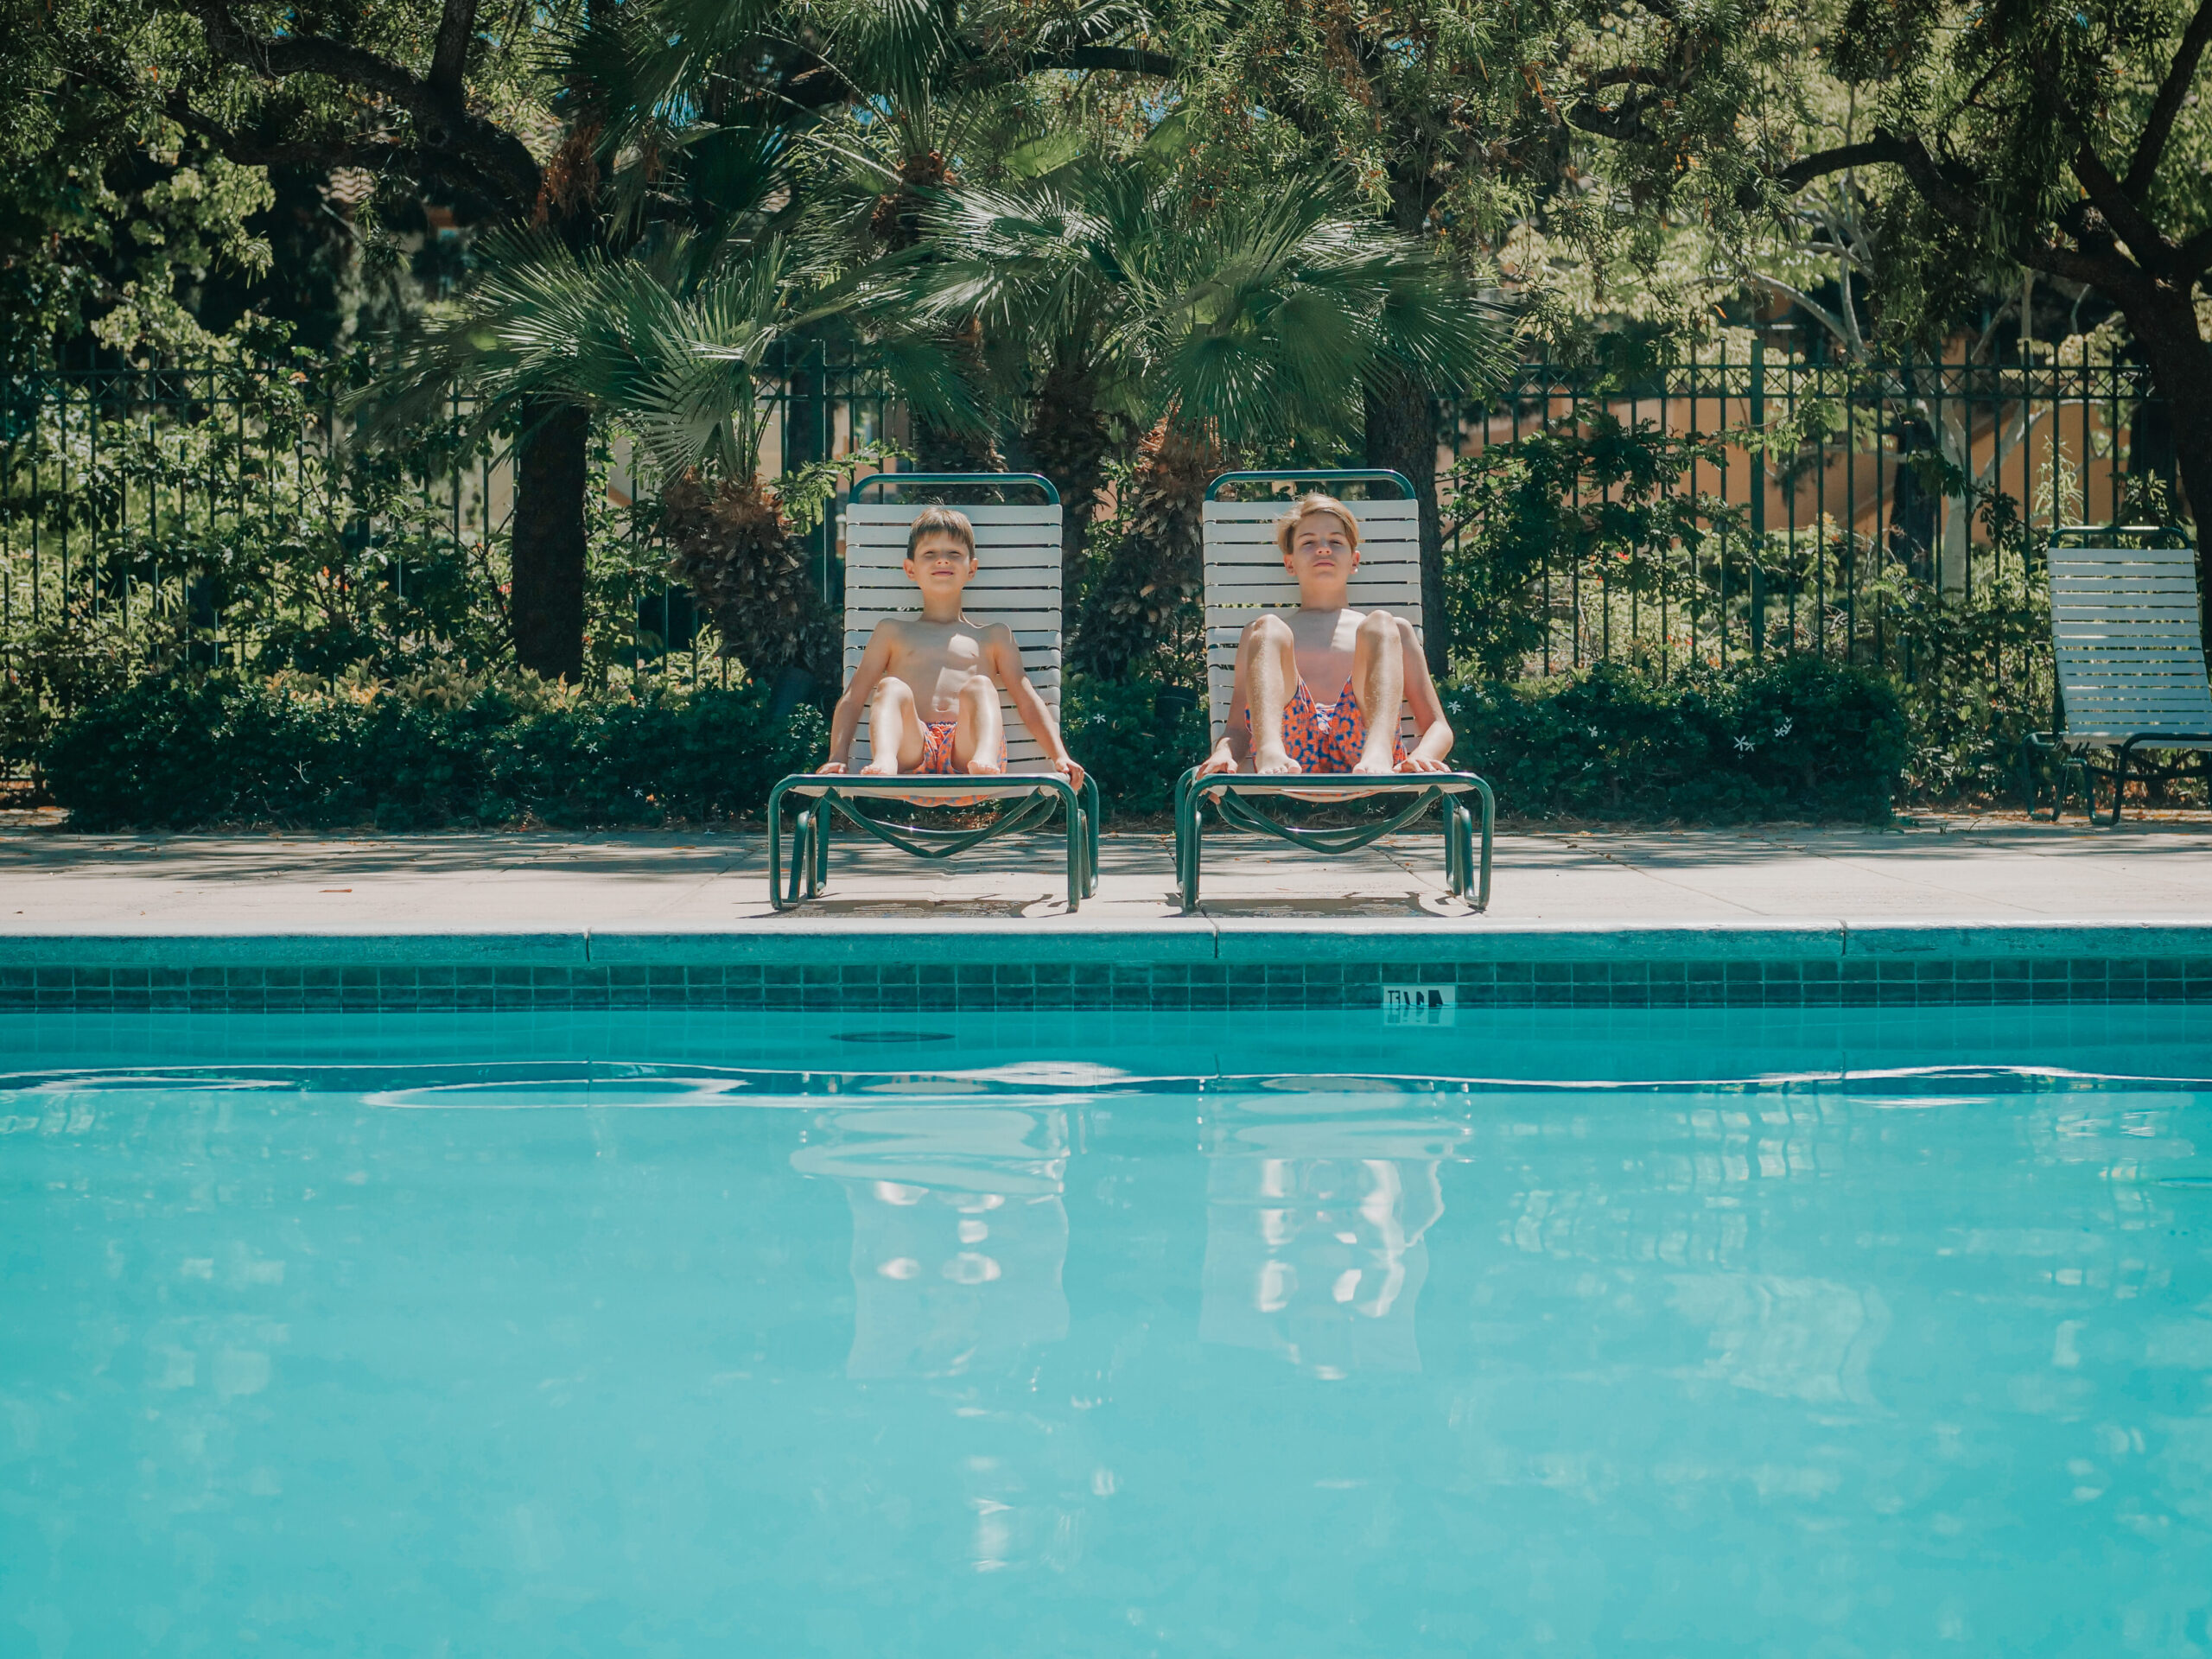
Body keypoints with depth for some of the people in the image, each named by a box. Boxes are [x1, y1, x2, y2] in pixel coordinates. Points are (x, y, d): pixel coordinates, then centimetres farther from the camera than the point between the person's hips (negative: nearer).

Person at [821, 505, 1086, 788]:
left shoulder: (993, 636, 26)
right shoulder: (893, 632, 26)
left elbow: (1028, 701, 22)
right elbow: (853, 698, 19)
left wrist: (1059, 757, 5)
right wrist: (838, 758, 2)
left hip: (967, 746, 0)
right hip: (912, 749, 0)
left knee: (979, 686, -26)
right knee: (892, 688, -26)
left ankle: (985, 763, -56)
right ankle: (883, 763, -55)